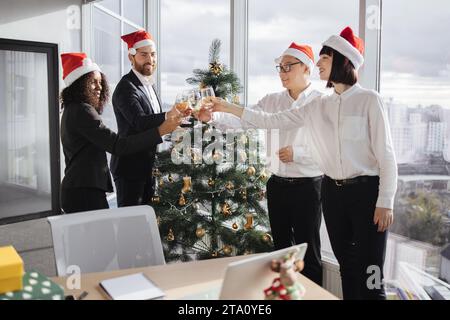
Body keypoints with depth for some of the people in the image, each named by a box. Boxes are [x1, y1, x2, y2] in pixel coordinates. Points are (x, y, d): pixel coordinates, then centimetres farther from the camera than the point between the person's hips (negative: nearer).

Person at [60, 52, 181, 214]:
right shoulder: (81, 111, -15)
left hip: (77, 190, 10)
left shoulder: (72, 110, 16)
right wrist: (159, 131, -20)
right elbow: (116, 145, -21)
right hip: (85, 193, -10)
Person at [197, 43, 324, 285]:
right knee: (281, 247, 18)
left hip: (307, 186, -5)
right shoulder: (272, 101, 7)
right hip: (277, 184, 5)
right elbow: (243, 119, -5)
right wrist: (213, 116, -21)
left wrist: (297, 153, -20)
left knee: (308, 251, 6)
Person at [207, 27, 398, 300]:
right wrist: (229, 108, 5)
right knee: (347, 268, 15)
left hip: (366, 191, -5)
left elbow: (386, 155, -8)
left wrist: (386, 203, -12)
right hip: (332, 192, 6)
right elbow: (272, 120, 9)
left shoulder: (369, 100, -7)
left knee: (370, 276, -3)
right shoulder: (318, 107, 8)